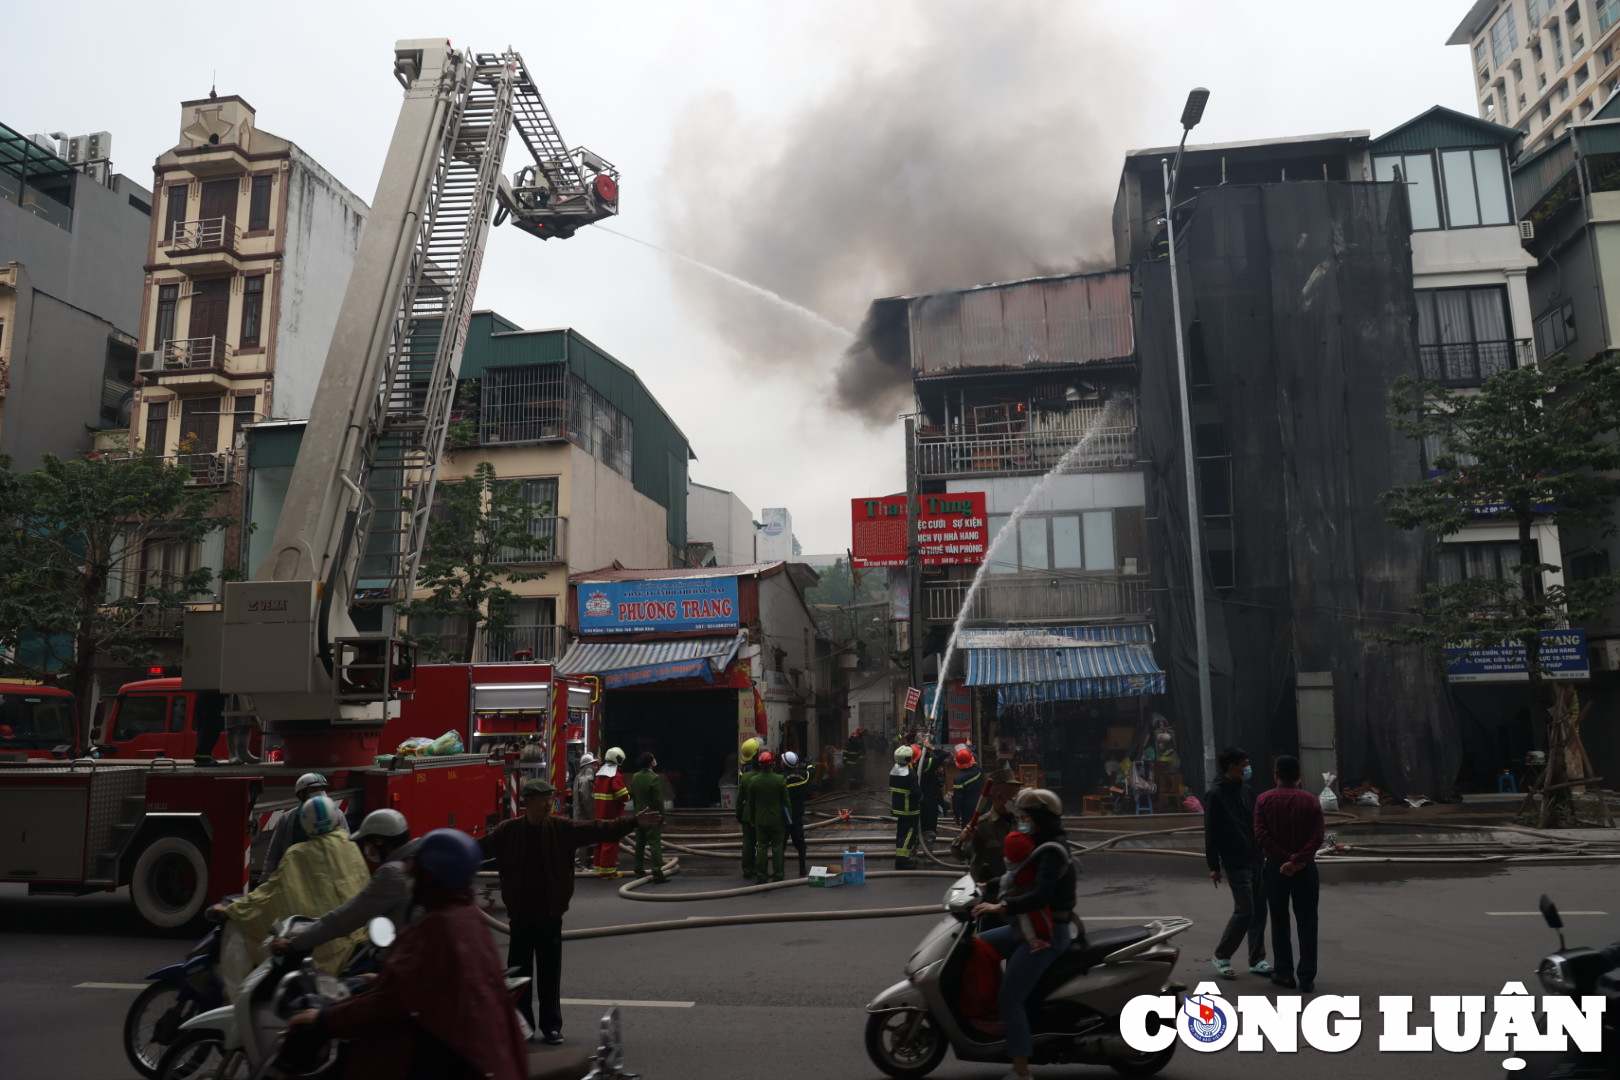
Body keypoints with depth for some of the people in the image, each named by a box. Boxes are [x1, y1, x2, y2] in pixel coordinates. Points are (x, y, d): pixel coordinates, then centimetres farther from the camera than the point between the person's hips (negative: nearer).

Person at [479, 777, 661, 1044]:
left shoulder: (561, 828, -3)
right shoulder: (509, 831, -5)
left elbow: (597, 830, -6)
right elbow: (481, 847, -4)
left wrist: (633, 822, -13)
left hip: (550, 915, 0)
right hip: (520, 915, 0)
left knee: (550, 974, 7)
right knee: (519, 972, 9)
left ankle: (551, 1025, 19)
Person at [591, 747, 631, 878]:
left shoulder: (599, 774, 11)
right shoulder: (616, 776, -15)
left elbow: (594, 792, 19)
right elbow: (623, 796, -20)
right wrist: (628, 797, -1)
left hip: (600, 814, 8)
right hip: (613, 815, -8)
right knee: (611, 841, -3)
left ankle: (598, 867, 22)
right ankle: (607, 870, -2)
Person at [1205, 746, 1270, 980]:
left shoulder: (1246, 791, 11)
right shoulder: (1215, 795, -11)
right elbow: (1210, 833, -11)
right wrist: (1213, 866, -13)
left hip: (1256, 861, 7)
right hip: (1235, 864, -7)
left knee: (1259, 911, 8)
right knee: (1244, 911, -7)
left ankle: (1257, 960, 18)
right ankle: (1221, 956, 8)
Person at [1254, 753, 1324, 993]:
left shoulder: (1264, 800, -3)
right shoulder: (1312, 801, -1)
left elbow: (1261, 835, -12)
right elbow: (1317, 837, -11)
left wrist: (1285, 858, -11)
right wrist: (1297, 860, -17)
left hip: (1276, 867, 0)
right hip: (1306, 868, 1)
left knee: (1279, 921, 10)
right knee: (1307, 922, 6)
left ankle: (1284, 973, 12)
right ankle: (1307, 977, 6)